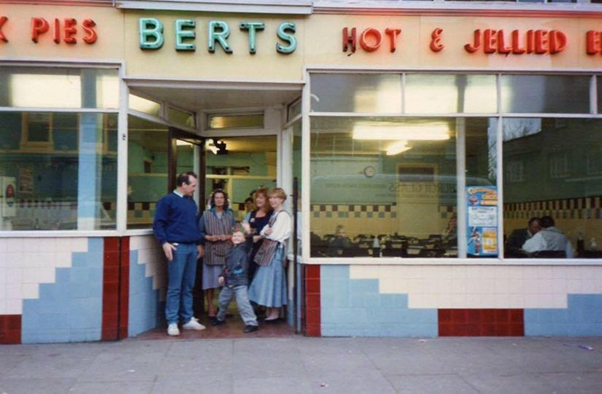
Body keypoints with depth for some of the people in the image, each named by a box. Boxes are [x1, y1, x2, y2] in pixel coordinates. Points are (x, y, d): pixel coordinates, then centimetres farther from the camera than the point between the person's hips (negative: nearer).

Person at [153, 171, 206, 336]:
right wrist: (164, 242, -18)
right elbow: (158, 223, -8)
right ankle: (172, 322, 1)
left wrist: (199, 243, 21)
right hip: (177, 247, -7)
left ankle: (188, 319, 17)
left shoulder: (191, 202, 18)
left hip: (192, 247, 7)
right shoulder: (168, 200, -4)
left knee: (188, 286, 10)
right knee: (174, 287, -4)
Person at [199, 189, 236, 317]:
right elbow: (199, 232, 3)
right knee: (211, 280, -3)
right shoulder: (206, 215, 5)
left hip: (227, 251, 2)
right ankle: (210, 307, 8)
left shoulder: (229, 215, 12)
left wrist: (228, 236, -8)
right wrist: (209, 237, -13)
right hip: (211, 252, -2)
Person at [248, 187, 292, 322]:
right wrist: (265, 232, -12)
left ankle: (275, 312, 4)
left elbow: (275, 235, -16)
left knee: (273, 278, -4)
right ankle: (268, 311, 19)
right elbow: (264, 231, 10)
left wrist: (266, 233, 2)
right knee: (266, 279, 11)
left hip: (276, 249, -9)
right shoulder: (274, 214, 16)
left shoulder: (283, 215, -11)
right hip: (268, 249, 9)